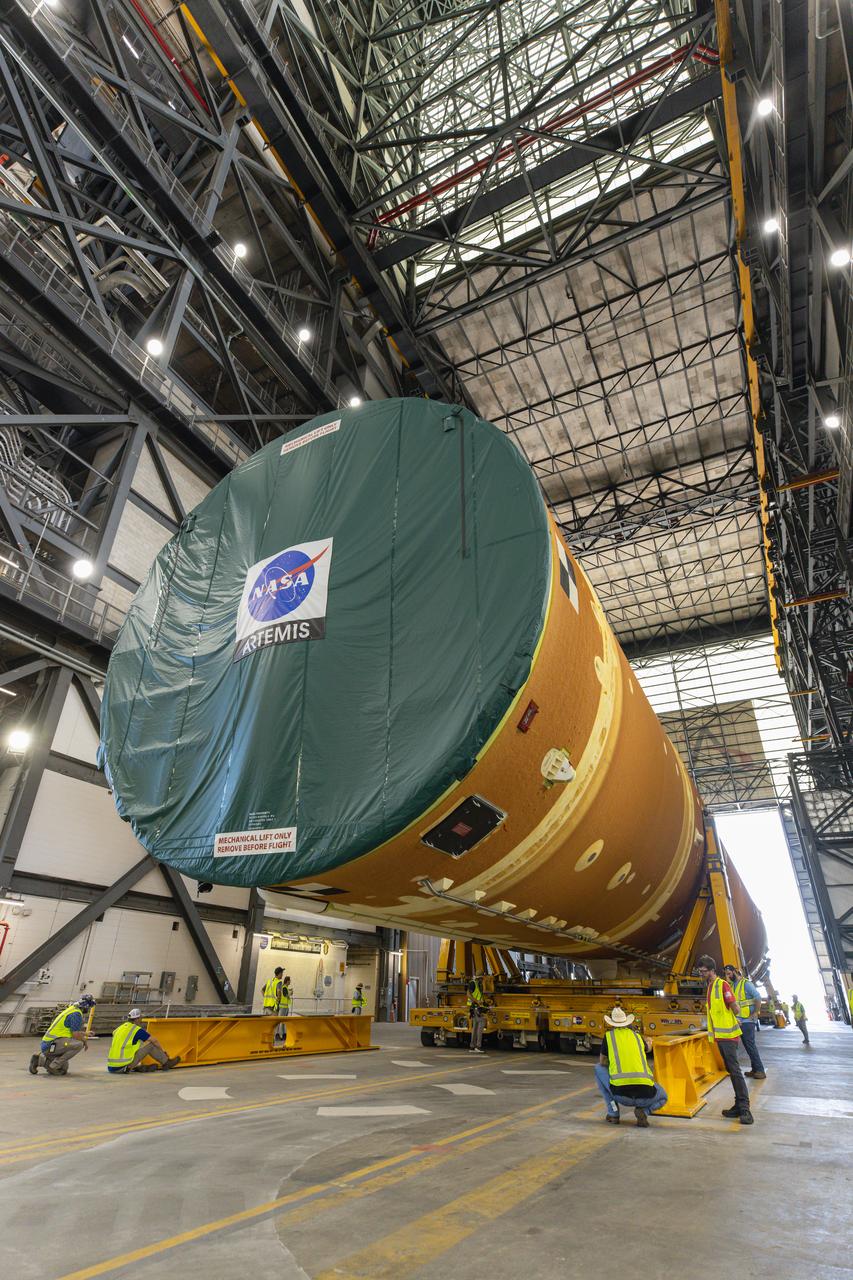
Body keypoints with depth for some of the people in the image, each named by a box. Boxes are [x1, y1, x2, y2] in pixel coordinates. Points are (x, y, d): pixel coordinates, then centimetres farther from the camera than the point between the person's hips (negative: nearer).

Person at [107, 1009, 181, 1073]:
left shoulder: (119, 1028, 14)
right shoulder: (137, 1030, -5)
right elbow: (154, 1041, 5)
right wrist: (164, 1051, 22)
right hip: (123, 1066, -7)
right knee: (150, 1044, 3)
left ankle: (139, 1067, 13)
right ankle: (166, 1063, 17)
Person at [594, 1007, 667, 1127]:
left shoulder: (609, 1035, 13)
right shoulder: (637, 1036, 22)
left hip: (620, 1093, -2)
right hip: (645, 1095, 2)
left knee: (599, 1069, 26)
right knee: (662, 1098, 36)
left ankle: (613, 1112, 16)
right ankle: (643, 1111, 5)